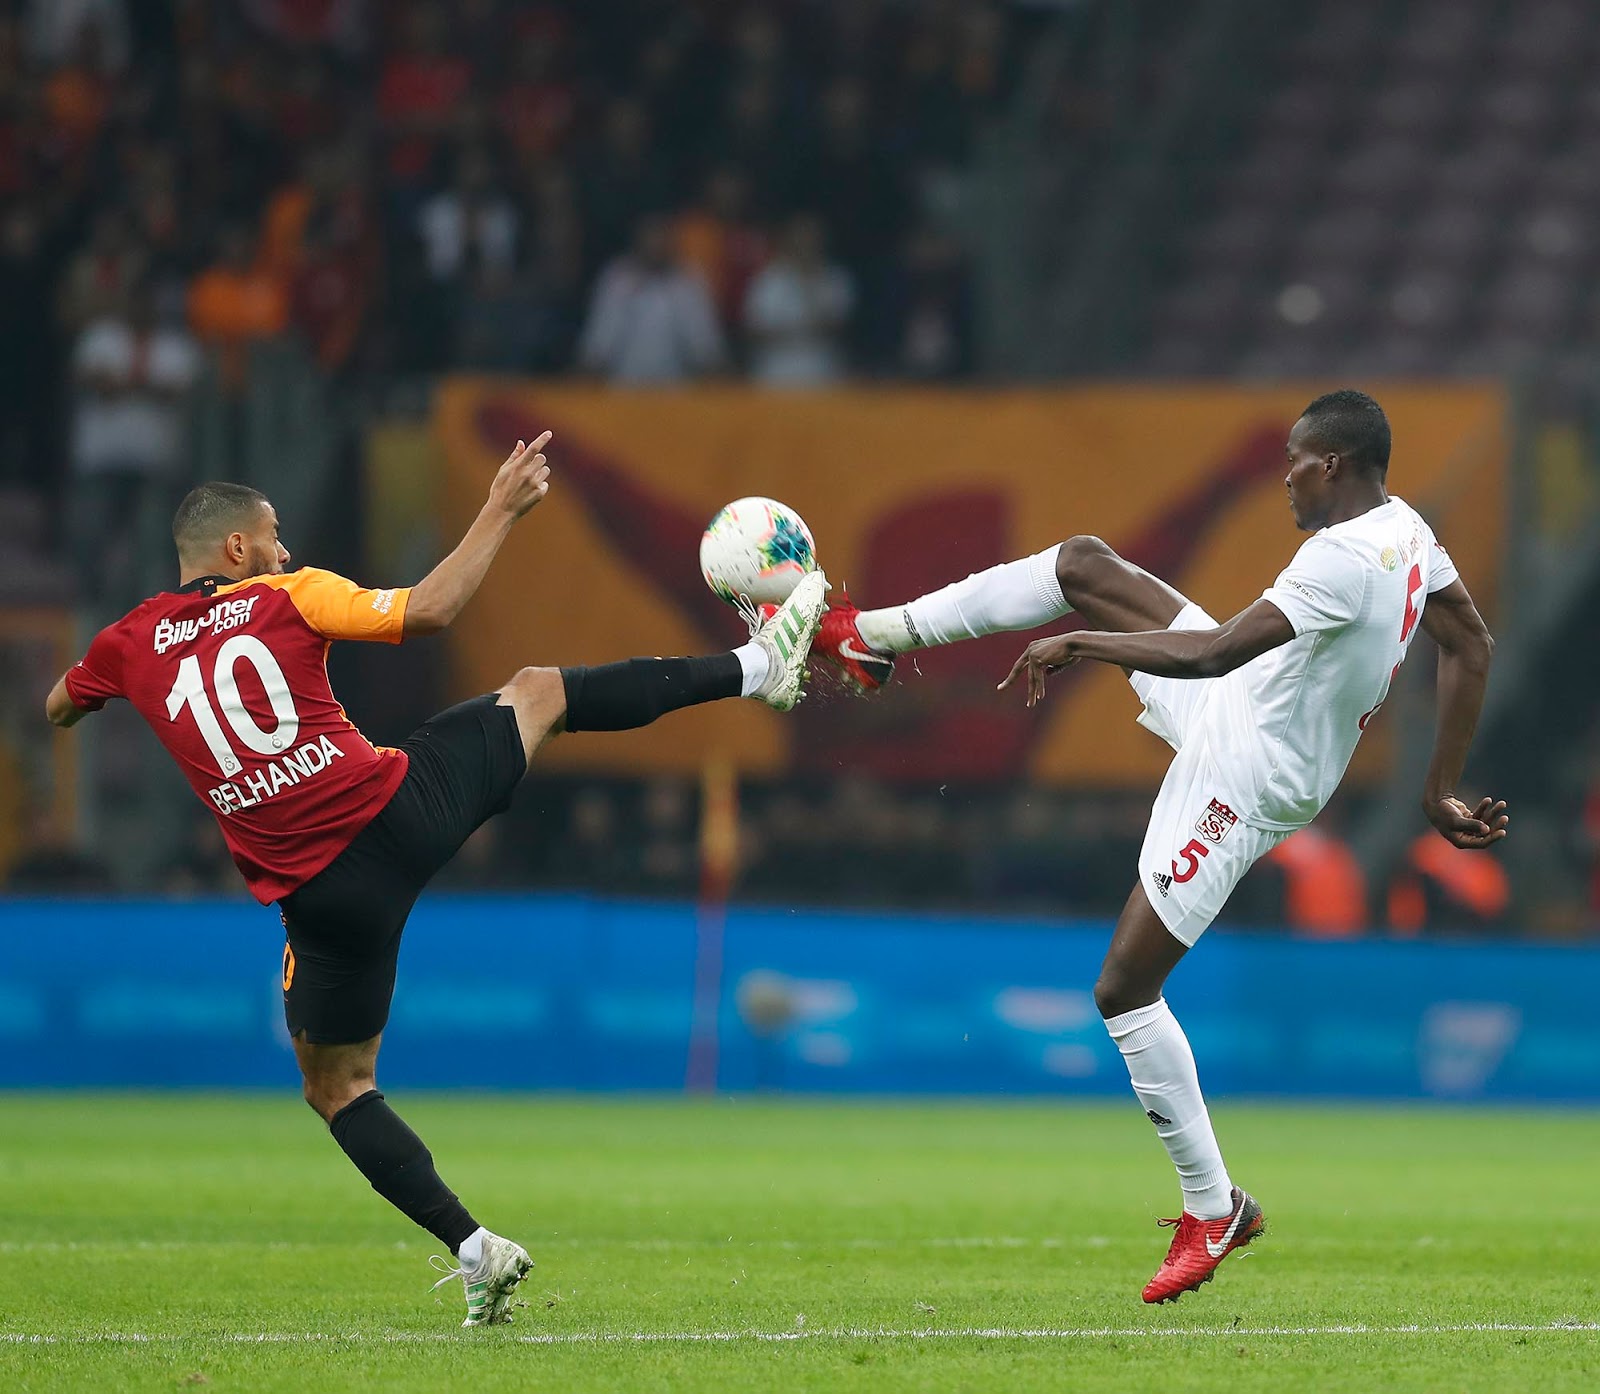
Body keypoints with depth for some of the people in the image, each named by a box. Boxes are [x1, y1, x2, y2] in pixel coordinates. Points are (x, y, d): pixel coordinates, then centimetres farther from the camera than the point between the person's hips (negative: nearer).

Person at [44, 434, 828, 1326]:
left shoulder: (131, 643, 5)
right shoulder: (288, 598, -2)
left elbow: (57, 711, 24)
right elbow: (430, 611, -4)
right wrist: (503, 511, 5)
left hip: (324, 896, 1)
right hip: (404, 809, -1)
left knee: (338, 1084, 17)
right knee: (540, 691, 24)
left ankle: (473, 1250, 4)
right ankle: (756, 667, 30)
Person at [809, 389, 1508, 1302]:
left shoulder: (1344, 560, -32)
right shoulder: (1404, 526, -1)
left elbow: (1213, 652, -36)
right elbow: (1474, 647, 10)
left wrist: (1081, 645, -24)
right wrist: (1443, 794, 15)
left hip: (1242, 785, -10)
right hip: (1236, 710, 10)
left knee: (1126, 990, -3)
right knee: (1082, 564, 6)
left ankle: (1215, 1210, 8)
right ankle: (878, 636, 18)